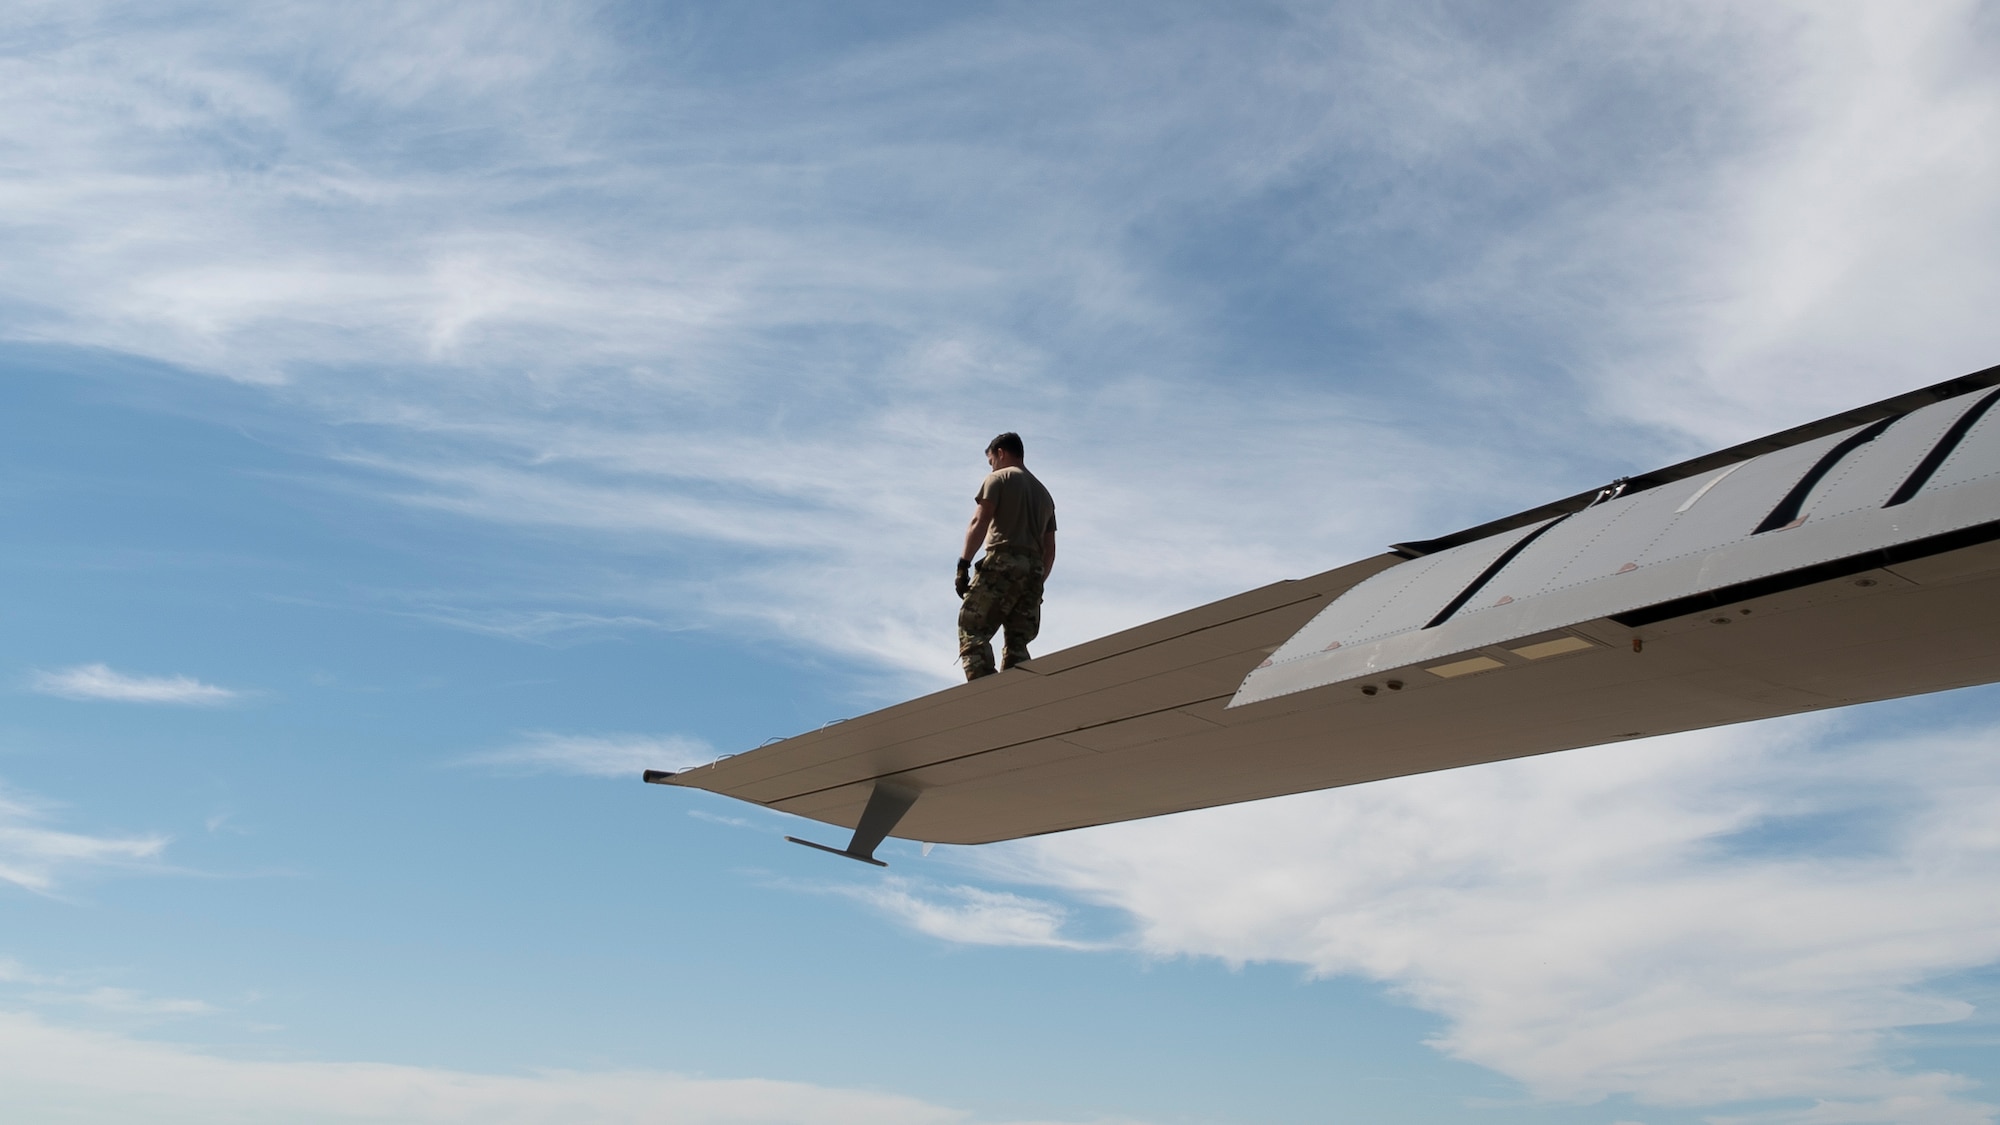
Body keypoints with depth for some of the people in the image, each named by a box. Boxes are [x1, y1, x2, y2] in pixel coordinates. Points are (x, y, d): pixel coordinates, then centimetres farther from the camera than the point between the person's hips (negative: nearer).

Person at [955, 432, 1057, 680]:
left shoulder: (999, 478, 8)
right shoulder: (1044, 493, 27)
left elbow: (979, 523, -6)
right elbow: (1050, 549, 23)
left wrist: (963, 564, -9)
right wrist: (1038, 584, 25)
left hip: (1002, 563, -6)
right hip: (1033, 571, 7)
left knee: (972, 631, -10)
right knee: (1017, 644, 5)